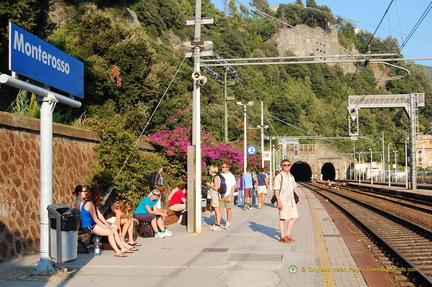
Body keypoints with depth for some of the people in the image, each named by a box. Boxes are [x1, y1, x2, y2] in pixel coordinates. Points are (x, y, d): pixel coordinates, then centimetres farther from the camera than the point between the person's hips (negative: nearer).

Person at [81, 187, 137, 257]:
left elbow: (99, 215, 13)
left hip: (93, 225, 10)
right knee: (110, 232, -22)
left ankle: (123, 248, 2)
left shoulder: (93, 204, 18)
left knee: (114, 229, 3)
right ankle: (117, 252, -24)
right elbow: (95, 219, -17)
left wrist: (108, 225, 4)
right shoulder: (90, 204, -14)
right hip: (89, 227, -10)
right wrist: (106, 227, -14)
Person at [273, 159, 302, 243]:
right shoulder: (279, 177, -8)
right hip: (283, 201, -7)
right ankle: (283, 237, 6)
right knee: (282, 218, -2)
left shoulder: (291, 176, 15)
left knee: (294, 217, 7)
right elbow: (276, 190, -12)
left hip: (291, 200, 7)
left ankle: (287, 234, 18)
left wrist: (299, 196, 17)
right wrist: (279, 201, -19)